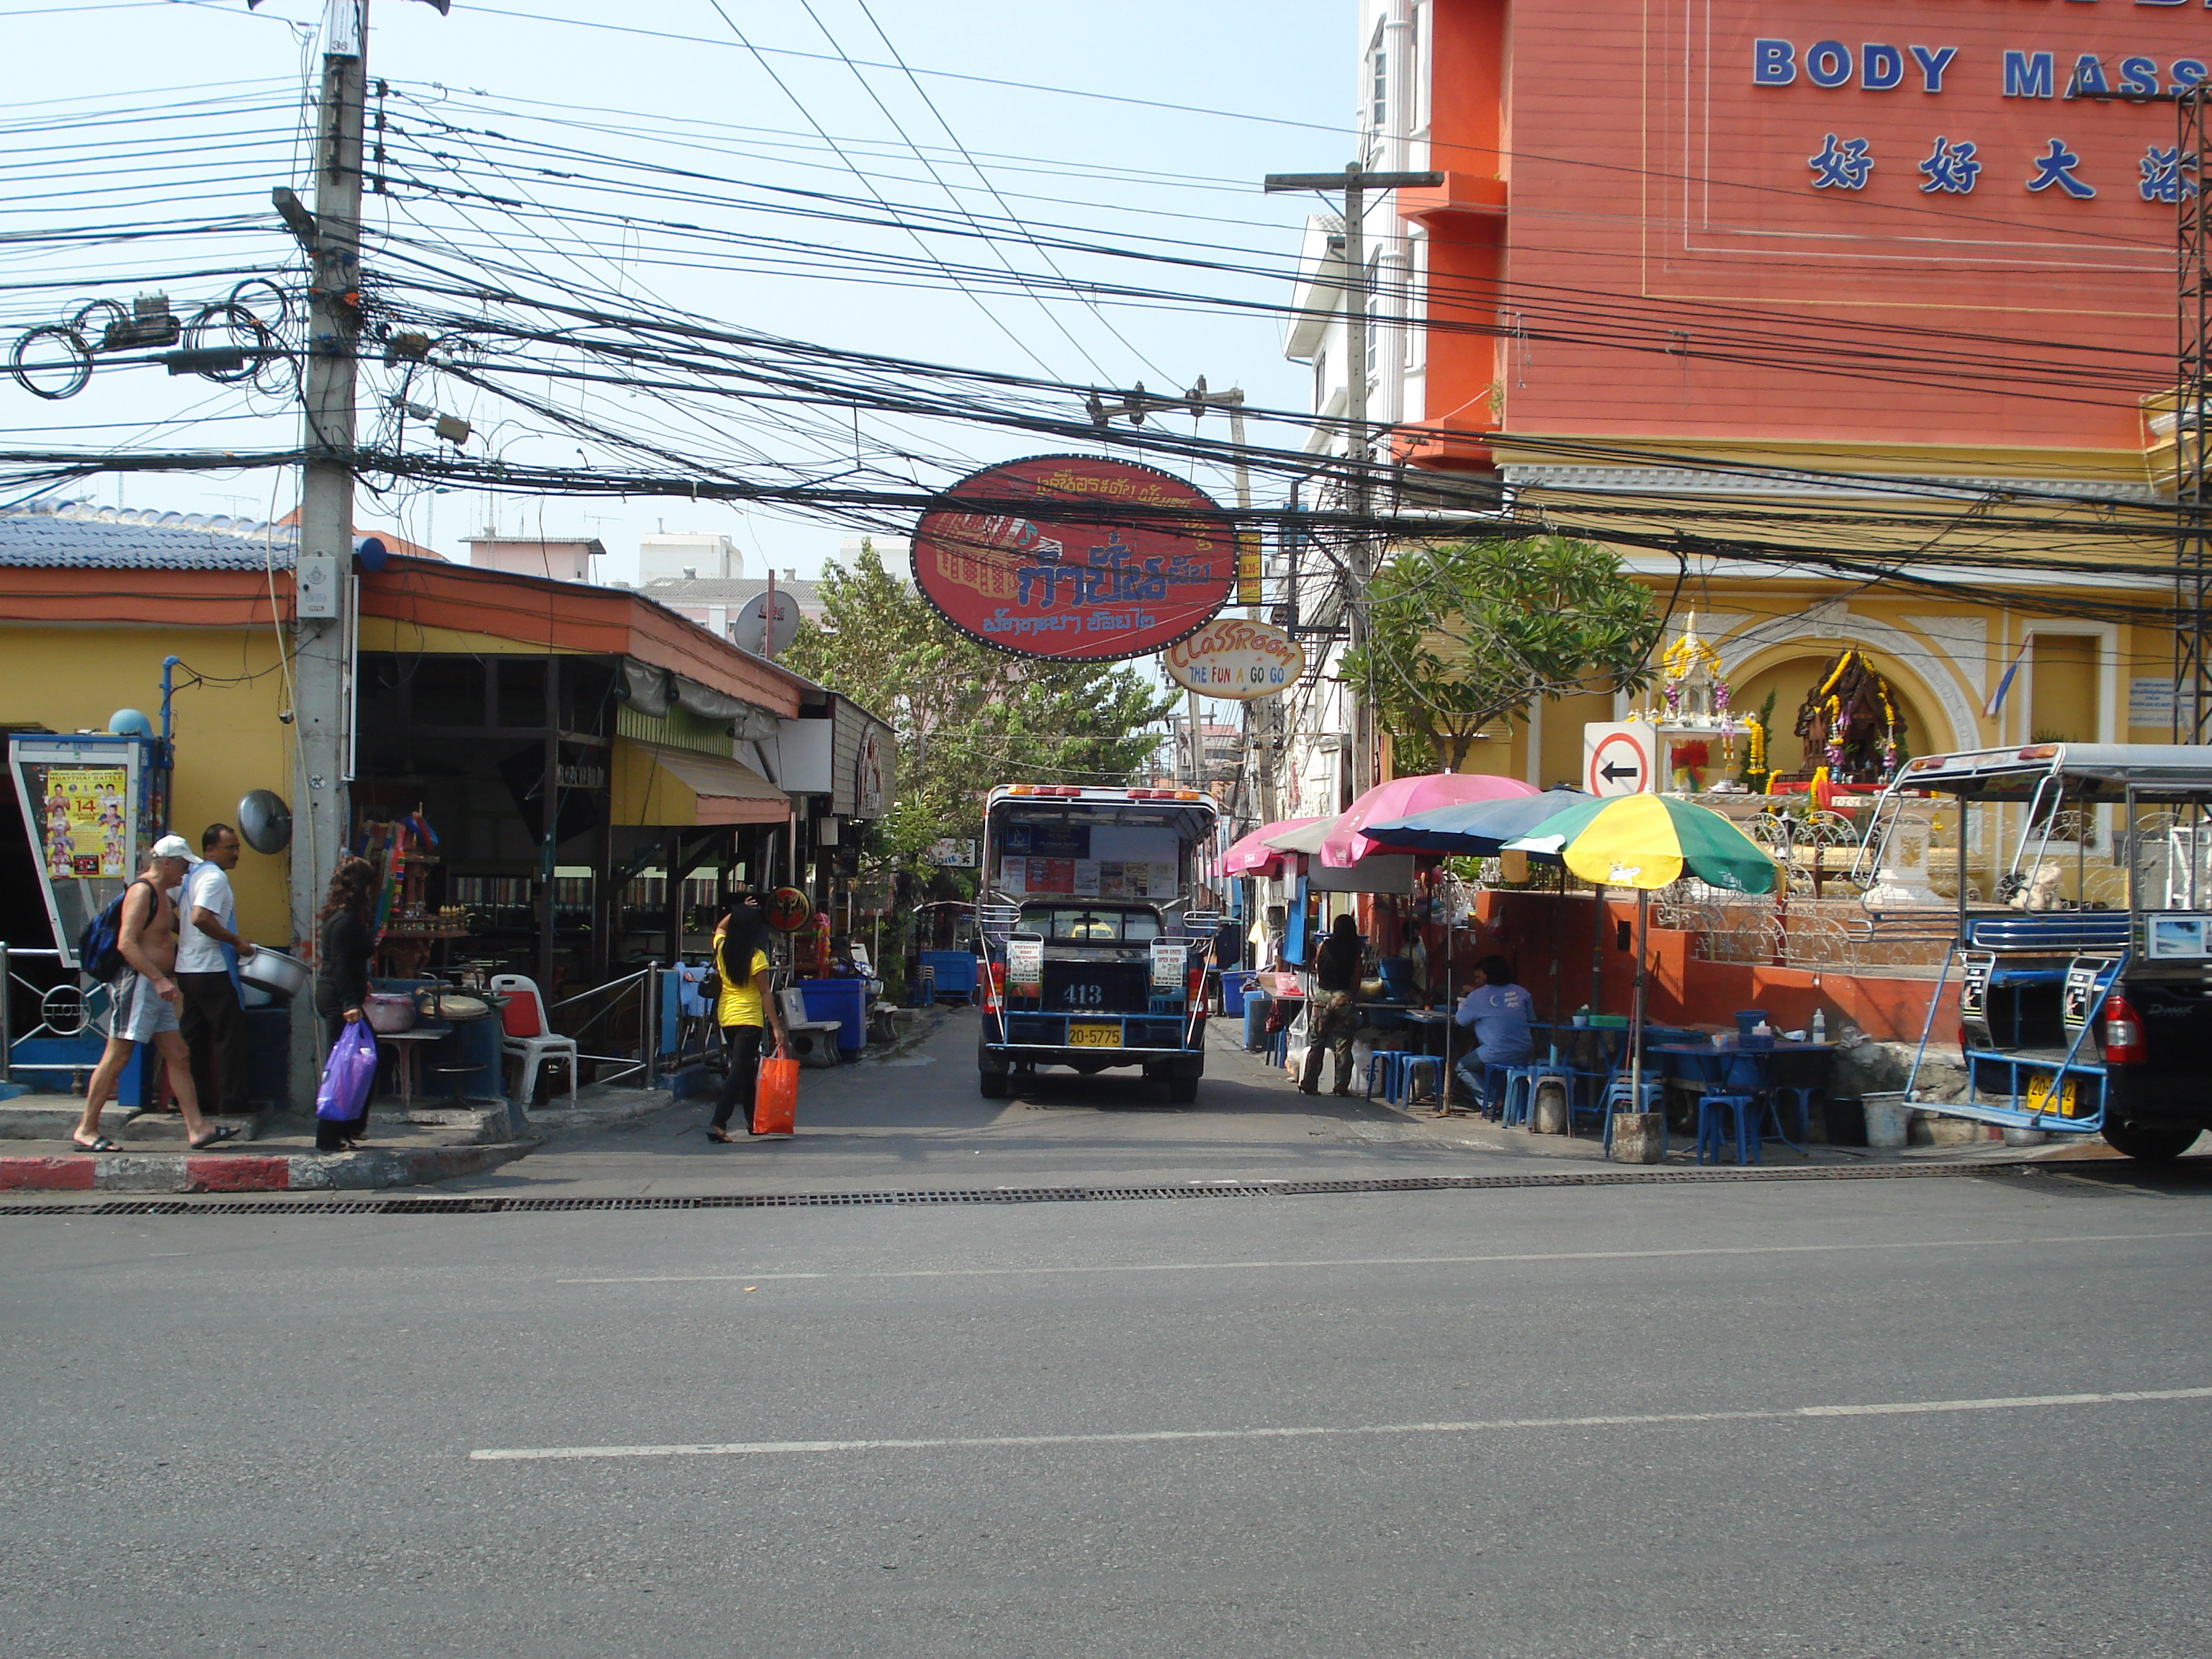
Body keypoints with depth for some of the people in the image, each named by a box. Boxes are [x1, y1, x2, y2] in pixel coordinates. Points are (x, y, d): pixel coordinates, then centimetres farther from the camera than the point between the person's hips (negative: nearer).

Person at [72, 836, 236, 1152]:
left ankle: (197, 1128, 5)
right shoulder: (142, 891, -12)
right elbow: (126, 943, -22)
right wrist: (159, 979, -26)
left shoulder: (161, 893, 19)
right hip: (137, 984, -10)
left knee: (179, 1057, 6)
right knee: (116, 1058, -6)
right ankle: (86, 1129, -1)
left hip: (156, 988, 10)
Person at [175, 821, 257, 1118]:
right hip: (212, 970, -9)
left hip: (187, 969, 9)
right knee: (229, 1036, -4)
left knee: (196, 1037, 11)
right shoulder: (215, 876, -13)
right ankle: (231, 1101, -4)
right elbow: (200, 917, -27)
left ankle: (196, 1099, 13)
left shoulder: (191, 875, 16)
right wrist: (237, 941, -20)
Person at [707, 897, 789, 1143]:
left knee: (746, 1068, 19)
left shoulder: (722, 948, 1)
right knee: (739, 1072, -8)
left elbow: (720, 927, 27)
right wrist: (776, 1027, -11)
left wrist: (738, 911, 24)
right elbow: (765, 994, -13)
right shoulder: (756, 956, -14)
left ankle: (752, 1120, 28)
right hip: (748, 1019, -7)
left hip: (725, 1017, 7)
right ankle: (718, 1125, -17)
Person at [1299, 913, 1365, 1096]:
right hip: (1344, 997, -2)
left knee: (1316, 1044, 7)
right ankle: (1342, 1086, 4)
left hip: (1322, 996, 2)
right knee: (1343, 1045, 4)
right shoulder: (1354, 952, -4)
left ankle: (1309, 1085, 8)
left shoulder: (1324, 946, 0)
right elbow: (1356, 981, -1)